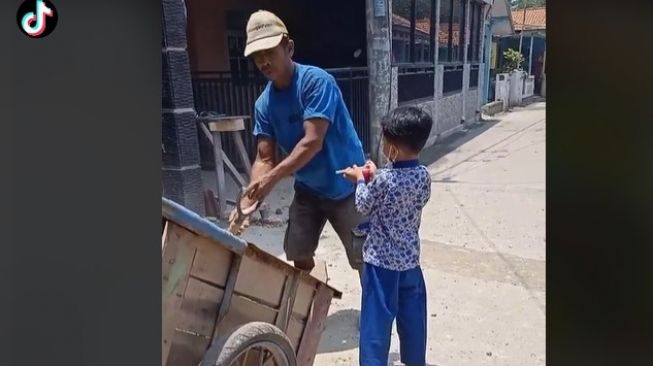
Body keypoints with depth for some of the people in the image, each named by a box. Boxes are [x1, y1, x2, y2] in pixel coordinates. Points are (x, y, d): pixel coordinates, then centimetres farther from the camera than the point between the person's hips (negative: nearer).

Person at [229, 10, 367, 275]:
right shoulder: (264, 103, -2)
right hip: (308, 189, 6)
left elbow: (313, 142, -28)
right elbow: (265, 158, -5)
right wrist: (248, 202, -19)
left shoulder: (317, 81, -21)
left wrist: (273, 178, -34)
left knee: (362, 259, 3)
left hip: (346, 186, -6)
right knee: (300, 256, 14)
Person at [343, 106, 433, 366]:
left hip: (380, 260, -5)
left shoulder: (382, 179, -22)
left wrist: (360, 181, 10)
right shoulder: (423, 176, -6)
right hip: (410, 258, 6)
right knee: (413, 314, 20)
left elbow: (363, 207, -7)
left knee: (377, 317, 6)